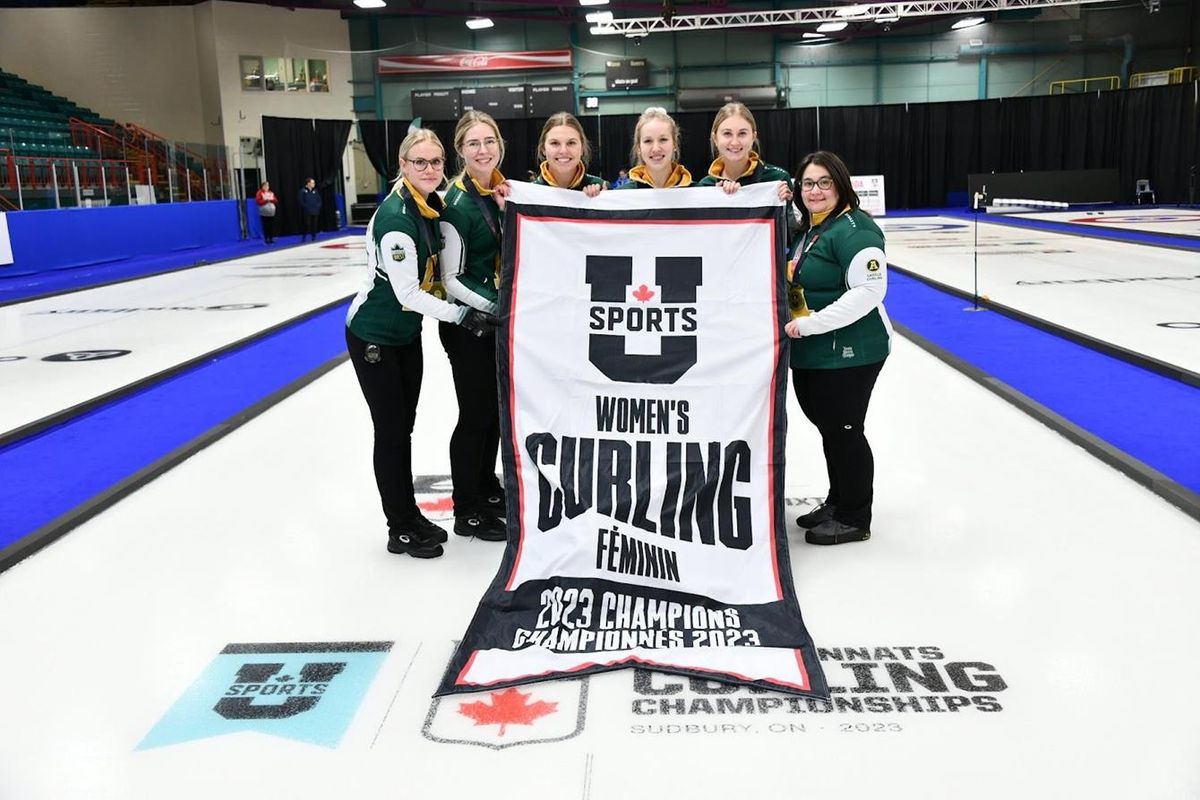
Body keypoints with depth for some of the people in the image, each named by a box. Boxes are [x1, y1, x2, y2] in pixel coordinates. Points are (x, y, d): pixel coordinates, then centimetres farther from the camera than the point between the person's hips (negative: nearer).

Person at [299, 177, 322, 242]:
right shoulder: (303, 191, -5)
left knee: (314, 225, 6)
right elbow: (301, 201, -7)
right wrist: (306, 207, -12)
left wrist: (318, 207, 1)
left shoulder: (315, 191, 11)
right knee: (307, 224, -10)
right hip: (307, 212, -5)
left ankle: (314, 238, 13)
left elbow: (319, 200, 16)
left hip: (315, 211, 5)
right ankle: (303, 238, -3)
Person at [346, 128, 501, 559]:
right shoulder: (395, 216, -25)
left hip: (407, 332, 8)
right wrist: (461, 315, -24)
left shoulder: (433, 203, -1)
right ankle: (401, 529, 16)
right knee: (390, 430, 2)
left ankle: (410, 515, 30)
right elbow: (407, 293, -26)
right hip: (374, 337, -7)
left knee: (404, 428, 16)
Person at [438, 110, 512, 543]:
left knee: (496, 408, 18)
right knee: (475, 413, 2)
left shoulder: (504, 191, 5)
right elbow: (452, 280, -17)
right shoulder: (457, 203, -17)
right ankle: (467, 512, 17)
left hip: (501, 318, 7)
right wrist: (495, 306, -23)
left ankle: (488, 488, 37)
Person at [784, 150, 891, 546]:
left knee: (843, 430, 1)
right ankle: (838, 502, 34)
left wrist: (808, 324, -24)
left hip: (849, 354, -9)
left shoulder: (854, 229, -16)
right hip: (808, 354, 9)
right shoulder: (804, 229, 12)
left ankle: (854, 517, 16)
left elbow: (868, 292, -24)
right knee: (827, 427, 18)